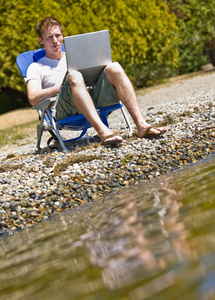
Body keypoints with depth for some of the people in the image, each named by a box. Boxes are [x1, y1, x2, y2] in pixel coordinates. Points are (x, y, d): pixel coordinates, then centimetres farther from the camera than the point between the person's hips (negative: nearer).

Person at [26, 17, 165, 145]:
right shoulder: (36, 67, 17)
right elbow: (33, 98, -1)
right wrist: (66, 84, -7)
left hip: (93, 101, 4)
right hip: (66, 112, -4)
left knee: (114, 68, -19)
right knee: (74, 76, -34)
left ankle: (141, 124, -33)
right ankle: (102, 131, -54)